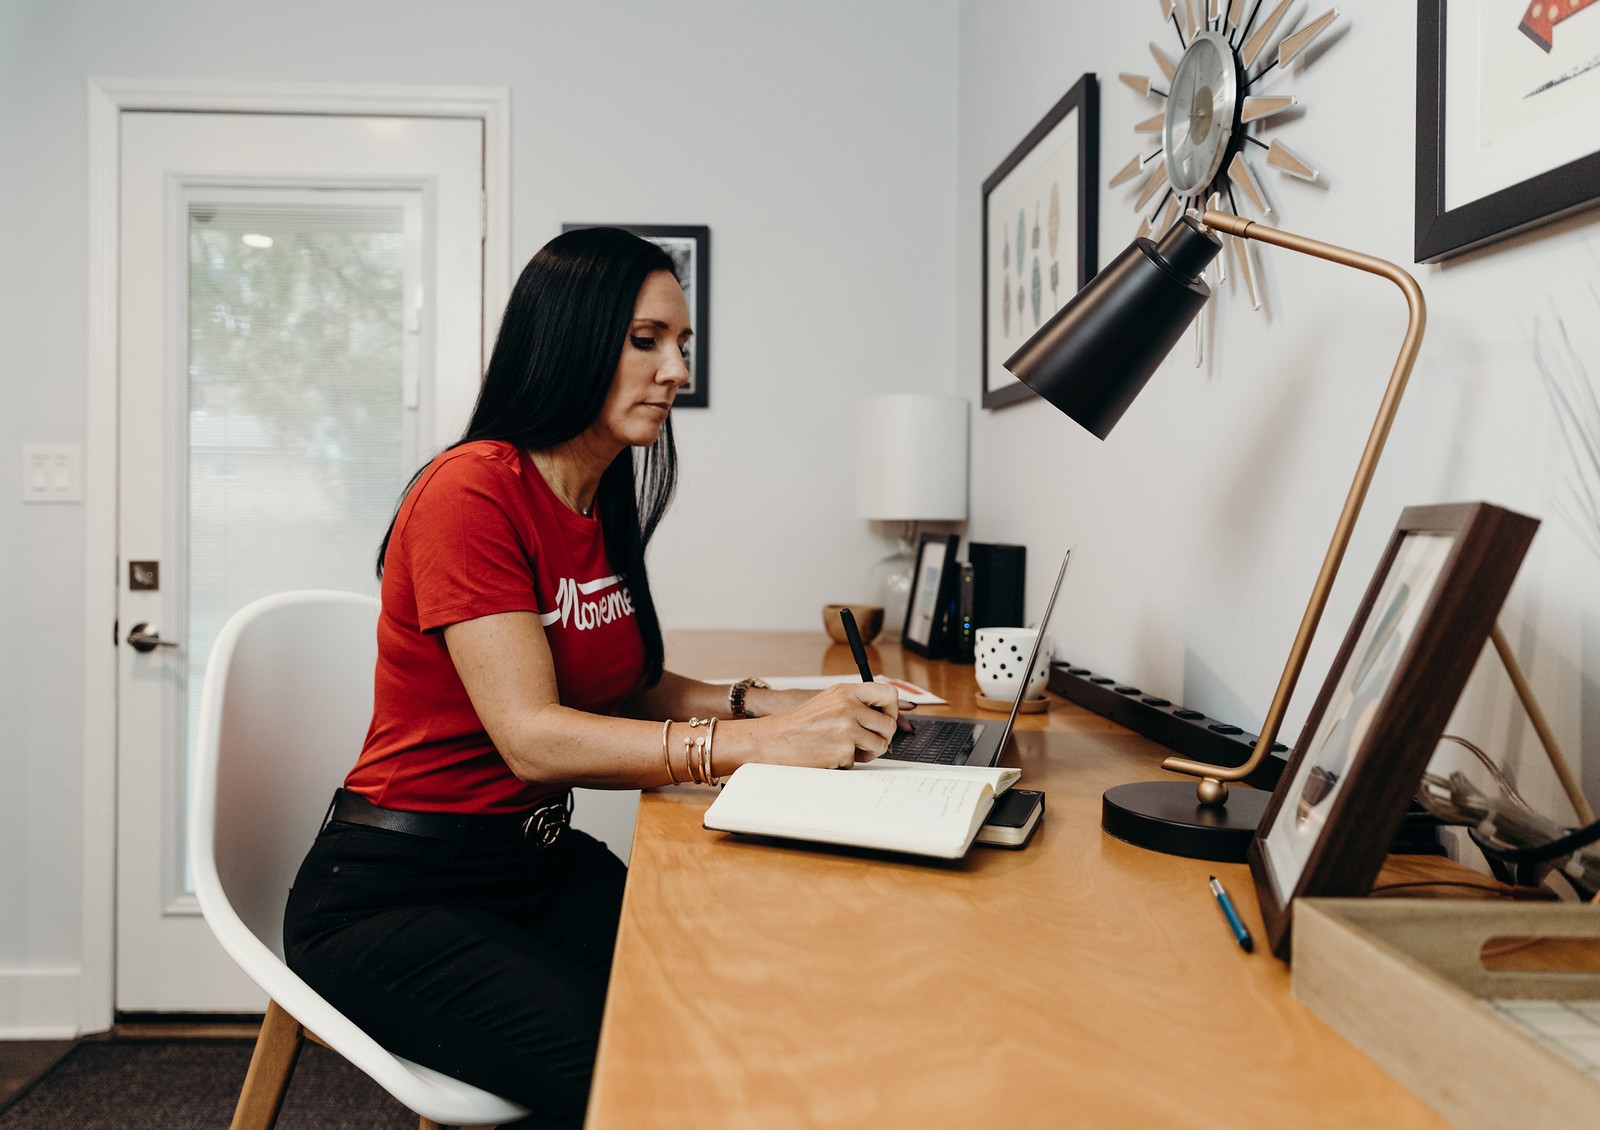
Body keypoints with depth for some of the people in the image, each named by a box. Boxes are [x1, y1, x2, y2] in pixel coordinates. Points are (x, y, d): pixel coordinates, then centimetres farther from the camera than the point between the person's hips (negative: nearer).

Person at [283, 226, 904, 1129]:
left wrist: (780, 705, -8)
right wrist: (765, 743, -32)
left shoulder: (604, 506, 8)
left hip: (543, 863, 7)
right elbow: (532, 736, -25)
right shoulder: (474, 489, -17)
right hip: (391, 892, -6)